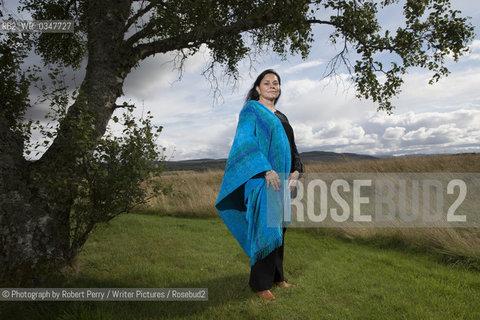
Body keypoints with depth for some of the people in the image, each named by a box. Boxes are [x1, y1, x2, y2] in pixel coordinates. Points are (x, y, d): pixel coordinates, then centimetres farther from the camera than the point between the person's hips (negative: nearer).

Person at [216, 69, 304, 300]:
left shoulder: (281, 118, 21)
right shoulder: (251, 109, 0)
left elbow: (291, 149, 21)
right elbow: (245, 142, -12)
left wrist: (295, 172, 2)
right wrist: (267, 170, -22)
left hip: (281, 181, 7)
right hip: (261, 179, -7)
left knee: (278, 229, 11)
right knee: (265, 230, -7)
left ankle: (276, 276, 24)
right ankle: (260, 284, 5)